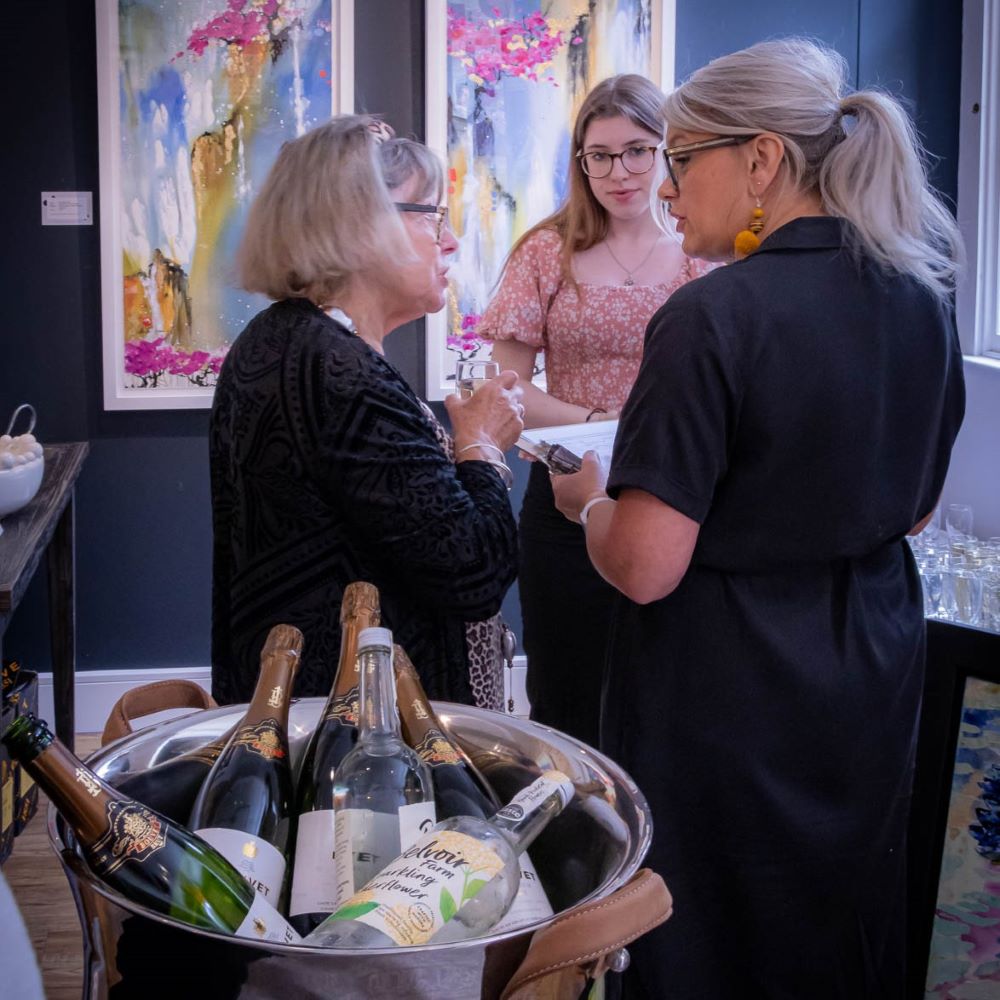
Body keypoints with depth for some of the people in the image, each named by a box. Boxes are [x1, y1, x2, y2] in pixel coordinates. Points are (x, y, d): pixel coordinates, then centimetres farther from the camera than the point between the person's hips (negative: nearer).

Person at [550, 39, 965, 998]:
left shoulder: (716, 315, -22)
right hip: (872, 679, 7)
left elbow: (645, 568, -23)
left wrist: (589, 499, -3)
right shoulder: (920, 299, 1)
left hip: (729, 693, -7)